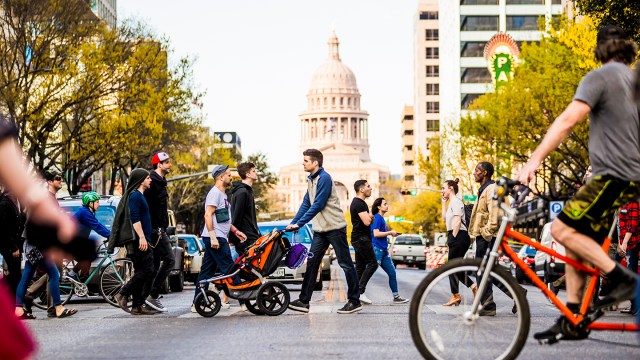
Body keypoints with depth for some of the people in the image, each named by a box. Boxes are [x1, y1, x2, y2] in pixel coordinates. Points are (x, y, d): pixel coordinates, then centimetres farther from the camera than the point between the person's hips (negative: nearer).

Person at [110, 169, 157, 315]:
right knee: (147, 271, -12)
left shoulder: (139, 195, 22)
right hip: (139, 241, -11)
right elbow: (134, 218, -19)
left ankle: (137, 306, 8)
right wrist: (142, 237, -25)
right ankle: (123, 294, -10)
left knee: (141, 272, 8)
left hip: (139, 241, 11)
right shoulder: (135, 196, -10)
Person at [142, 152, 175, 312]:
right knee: (169, 259, -12)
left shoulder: (160, 182, 19)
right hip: (155, 229, -11)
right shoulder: (153, 182, -13)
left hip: (159, 229, 11)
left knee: (155, 264, 10)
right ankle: (152, 295, -11)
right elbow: (147, 207, -20)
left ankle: (147, 298, 12)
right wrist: (156, 230, -23)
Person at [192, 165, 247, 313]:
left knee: (207, 271, 9)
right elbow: (208, 215, -19)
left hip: (214, 239, 10)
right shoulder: (215, 193, -10)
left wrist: (236, 231, 22)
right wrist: (213, 237, -24)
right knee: (228, 268, -8)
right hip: (215, 238, -10)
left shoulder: (222, 194, 22)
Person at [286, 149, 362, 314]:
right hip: (320, 229, 9)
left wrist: (299, 224, -20)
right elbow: (306, 204, 14)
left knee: (345, 264, -1)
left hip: (335, 227, -9)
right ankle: (304, 301, 3)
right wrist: (292, 223, 4)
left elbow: (317, 205, -20)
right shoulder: (311, 180, 13)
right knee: (312, 264, 3)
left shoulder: (324, 178, -16)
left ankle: (355, 301, 6)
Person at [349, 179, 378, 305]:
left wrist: (369, 216, 2)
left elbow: (370, 220, 25)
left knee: (360, 266, 8)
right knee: (372, 263, -12)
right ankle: (360, 291, -15)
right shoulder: (359, 203, -15)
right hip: (361, 238, -11)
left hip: (358, 238, 11)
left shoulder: (359, 202, 19)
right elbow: (367, 222, -24)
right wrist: (369, 216, -2)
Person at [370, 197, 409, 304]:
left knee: (392, 273, 8)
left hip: (383, 251, 10)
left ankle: (396, 297, 13)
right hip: (377, 249, -10)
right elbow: (376, 234, -20)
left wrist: (391, 233, 12)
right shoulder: (377, 217, -10)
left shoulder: (382, 218, 17)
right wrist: (390, 232, -11)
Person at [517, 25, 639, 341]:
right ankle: (571, 320, 9)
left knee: (563, 229, -13)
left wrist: (535, 159, -24)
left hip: (613, 174, -9)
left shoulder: (600, 77, -9)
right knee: (577, 239, 9)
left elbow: (568, 120, -20)